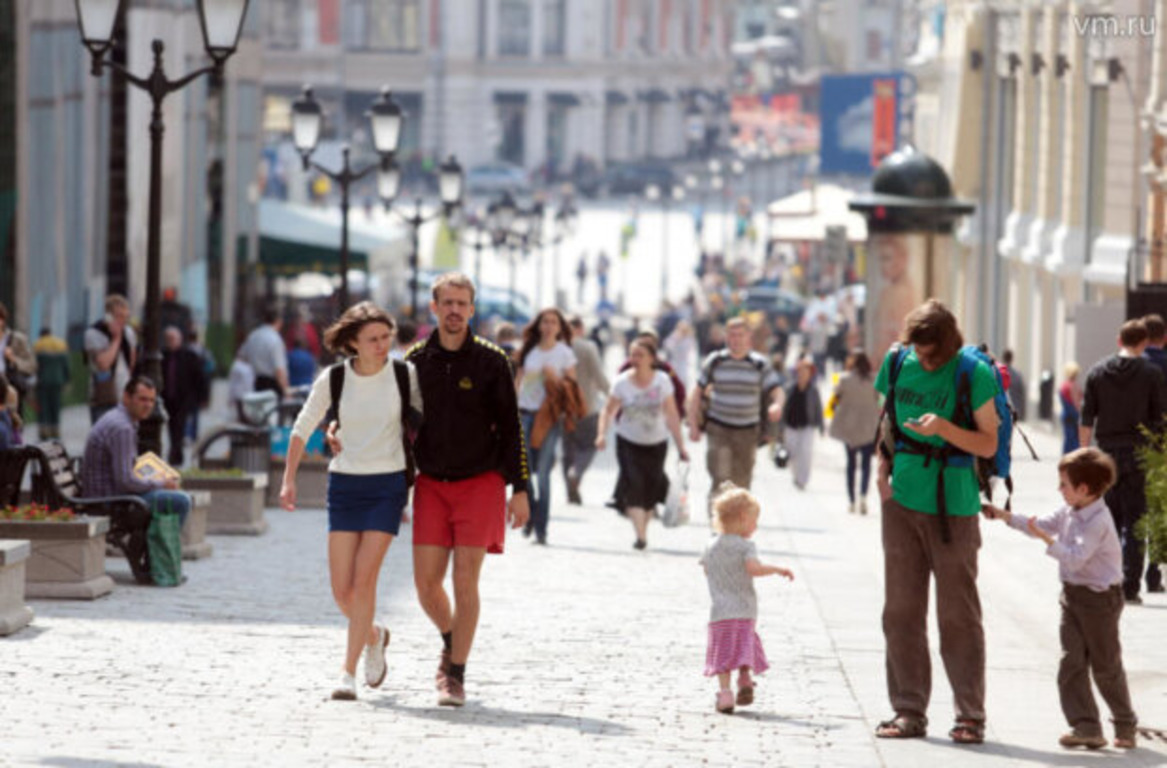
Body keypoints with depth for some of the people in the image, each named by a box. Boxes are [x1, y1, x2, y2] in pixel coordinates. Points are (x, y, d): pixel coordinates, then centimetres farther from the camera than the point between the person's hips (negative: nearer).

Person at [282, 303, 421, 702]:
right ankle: (374, 635, 32)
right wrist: (289, 479, 4)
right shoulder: (333, 380, -3)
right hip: (344, 484, 2)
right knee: (342, 590, -1)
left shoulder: (405, 375, -4)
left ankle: (349, 673, -7)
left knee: (364, 578, -14)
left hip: (388, 485, -2)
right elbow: (303, 428, 7)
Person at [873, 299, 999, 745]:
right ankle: (909, 712, 11)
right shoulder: (898, 364, 4)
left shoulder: (974, 374, -9)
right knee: (901, 609, 5)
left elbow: (988, 445, -8)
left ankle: (970, 715, 5)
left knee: (958, 614, -1)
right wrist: (883, 469, 4)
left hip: (953, 507, -4)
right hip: (902, 502, 5)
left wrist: (943, 428, -23)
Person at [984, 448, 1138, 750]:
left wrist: (1047, 540, -37)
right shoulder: (1070, 512, 6)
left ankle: (1125, 726, 19)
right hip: (1073, 595, 8)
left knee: (1106, 666, 3)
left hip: (1100, 597, -8)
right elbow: (1045, 524, 19)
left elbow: (1075, 558, -29)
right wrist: (1006, 517, 15)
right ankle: (1086, 726, -3)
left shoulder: (1097, 522, -21)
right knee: (1071, 663, -2)